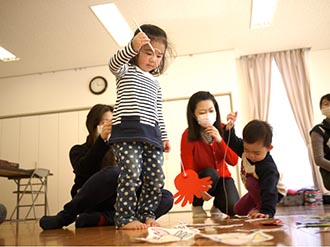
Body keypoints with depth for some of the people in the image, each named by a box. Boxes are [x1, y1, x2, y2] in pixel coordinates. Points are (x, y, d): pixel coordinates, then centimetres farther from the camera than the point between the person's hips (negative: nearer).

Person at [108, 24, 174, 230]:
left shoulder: (155, 83, 28)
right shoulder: (126, 71, 10)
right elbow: (114, 63, -15)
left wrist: (164, 136, 18)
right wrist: (133, 47, -32)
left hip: (151, 134, 6)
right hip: (128, 130, -6)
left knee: (156, 179, 0)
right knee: (131, 174, -19)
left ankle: (146, 215, 12)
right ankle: (125, 218, -11)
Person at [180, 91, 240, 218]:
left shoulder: (222, 130, -8)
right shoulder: (188, 136, -18)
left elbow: (234, 161, -13)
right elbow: (188, 169, -19)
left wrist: (220, 140, -28)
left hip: (222, 177, 2)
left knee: (232, 208, -23)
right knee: (211, 173, -36)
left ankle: (217, 206, 17)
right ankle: (197, 205, -4)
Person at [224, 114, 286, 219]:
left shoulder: (268, 168, -41)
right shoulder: (246, 148, -21)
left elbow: (269, 191, -47)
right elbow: (232, 142, -10)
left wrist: (267, 212, -57)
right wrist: (229, 128, -29)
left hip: (274, 193, -7)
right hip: (258, 190, 7)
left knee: (251, 182, -34)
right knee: (238, 210, 9)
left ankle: (261, 209, -15)